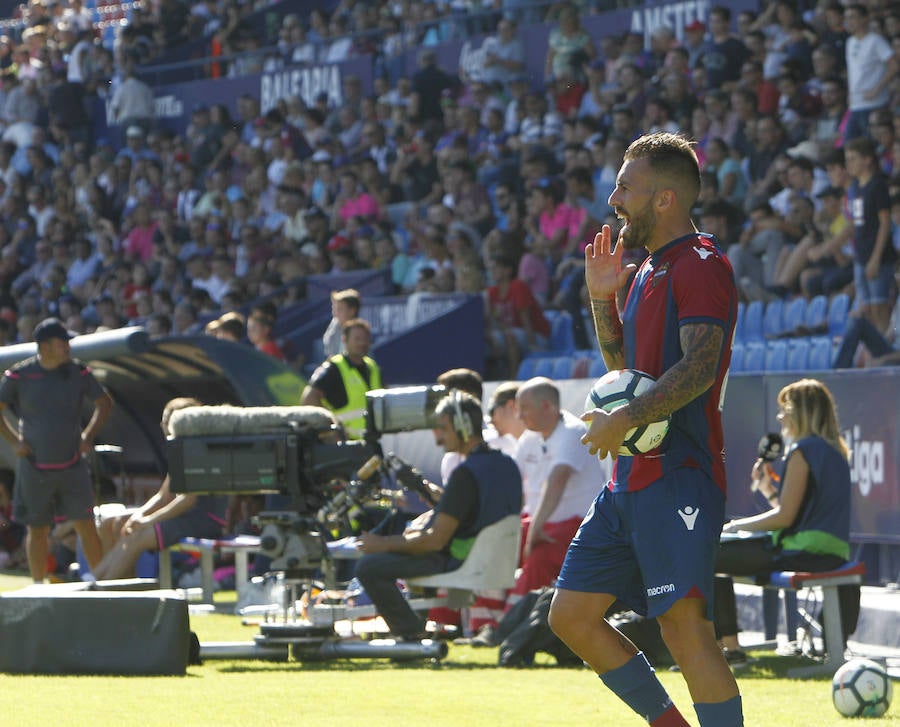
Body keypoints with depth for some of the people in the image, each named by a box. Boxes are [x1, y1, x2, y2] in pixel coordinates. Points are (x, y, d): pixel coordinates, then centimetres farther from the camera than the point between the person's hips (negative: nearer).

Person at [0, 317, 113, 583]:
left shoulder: (78, 372, -1)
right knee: (37, 530, 7)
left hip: (72, 464, 1)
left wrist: (88, 436, 2)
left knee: (86, 526, -3)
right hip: (34, 467, -1)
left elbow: (104, 402, 13)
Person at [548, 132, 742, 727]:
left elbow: (699, 367, -22)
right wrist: (603, 298, 17)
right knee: (572, 614, 8)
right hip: (632, 478, 10)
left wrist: (623, 420, -23)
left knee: (686, 627, -16)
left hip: (679, 477, -10)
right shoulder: (648, 271, 20)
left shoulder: (700, 264, -10)